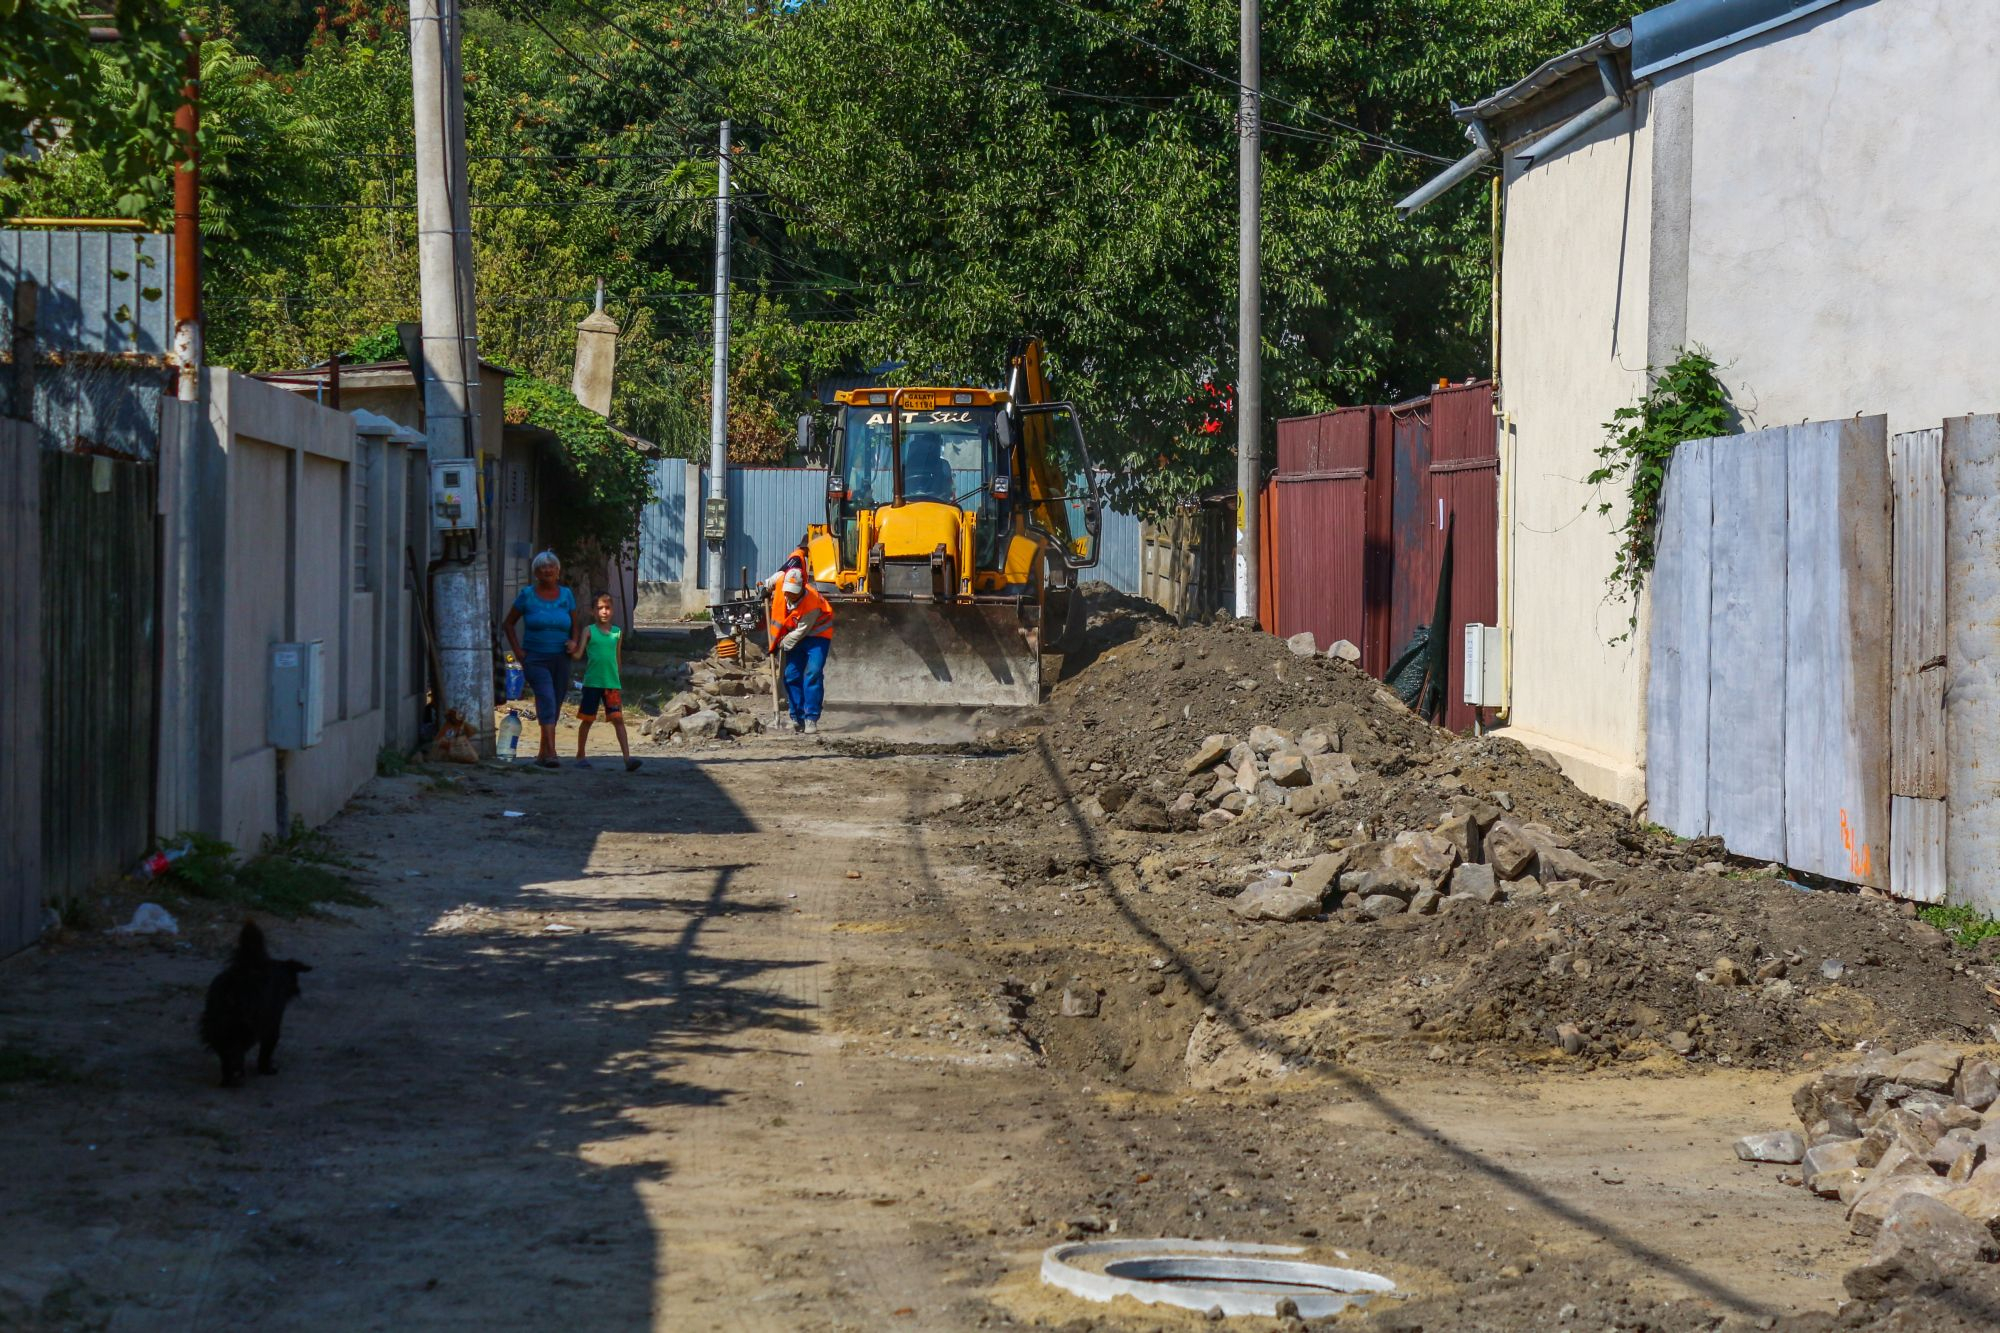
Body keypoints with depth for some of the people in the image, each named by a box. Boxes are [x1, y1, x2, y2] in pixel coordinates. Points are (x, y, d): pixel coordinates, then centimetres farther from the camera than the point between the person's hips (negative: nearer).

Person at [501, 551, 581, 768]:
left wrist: (574, 642, -2)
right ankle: (550, 753, -30)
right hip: (535, 659, -4)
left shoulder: (566, 595, 8)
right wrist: (518, 650, -1)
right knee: (546, 700, -21)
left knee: (554, 708, 8)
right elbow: (509, 623, 8)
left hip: (560, 660, 4)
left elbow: (576, 624, 19)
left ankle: (543, 754, 21)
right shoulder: (527, 595, 0)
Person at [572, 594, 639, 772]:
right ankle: (580, 756, 22)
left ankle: (627, 758, -15)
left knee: (618, 719, -7)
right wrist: (572, 649, -30)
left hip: (611, 683, 2)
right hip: (592, 682, -2)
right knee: (587, 720, 8)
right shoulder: (589, 631, -1)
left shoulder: (618, 632, 8)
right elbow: (578, 654, -9)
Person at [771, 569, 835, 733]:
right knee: (792, 675, 0)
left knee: (813, 674, -20)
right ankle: (797, 719, 6)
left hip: (817, 635, -7)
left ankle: (811, 720, -21)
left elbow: (801, 631, -25)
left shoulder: (812, 602, -32)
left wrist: (780, 645, -18)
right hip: (797, 637, 7)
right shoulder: (782, 585, -16)